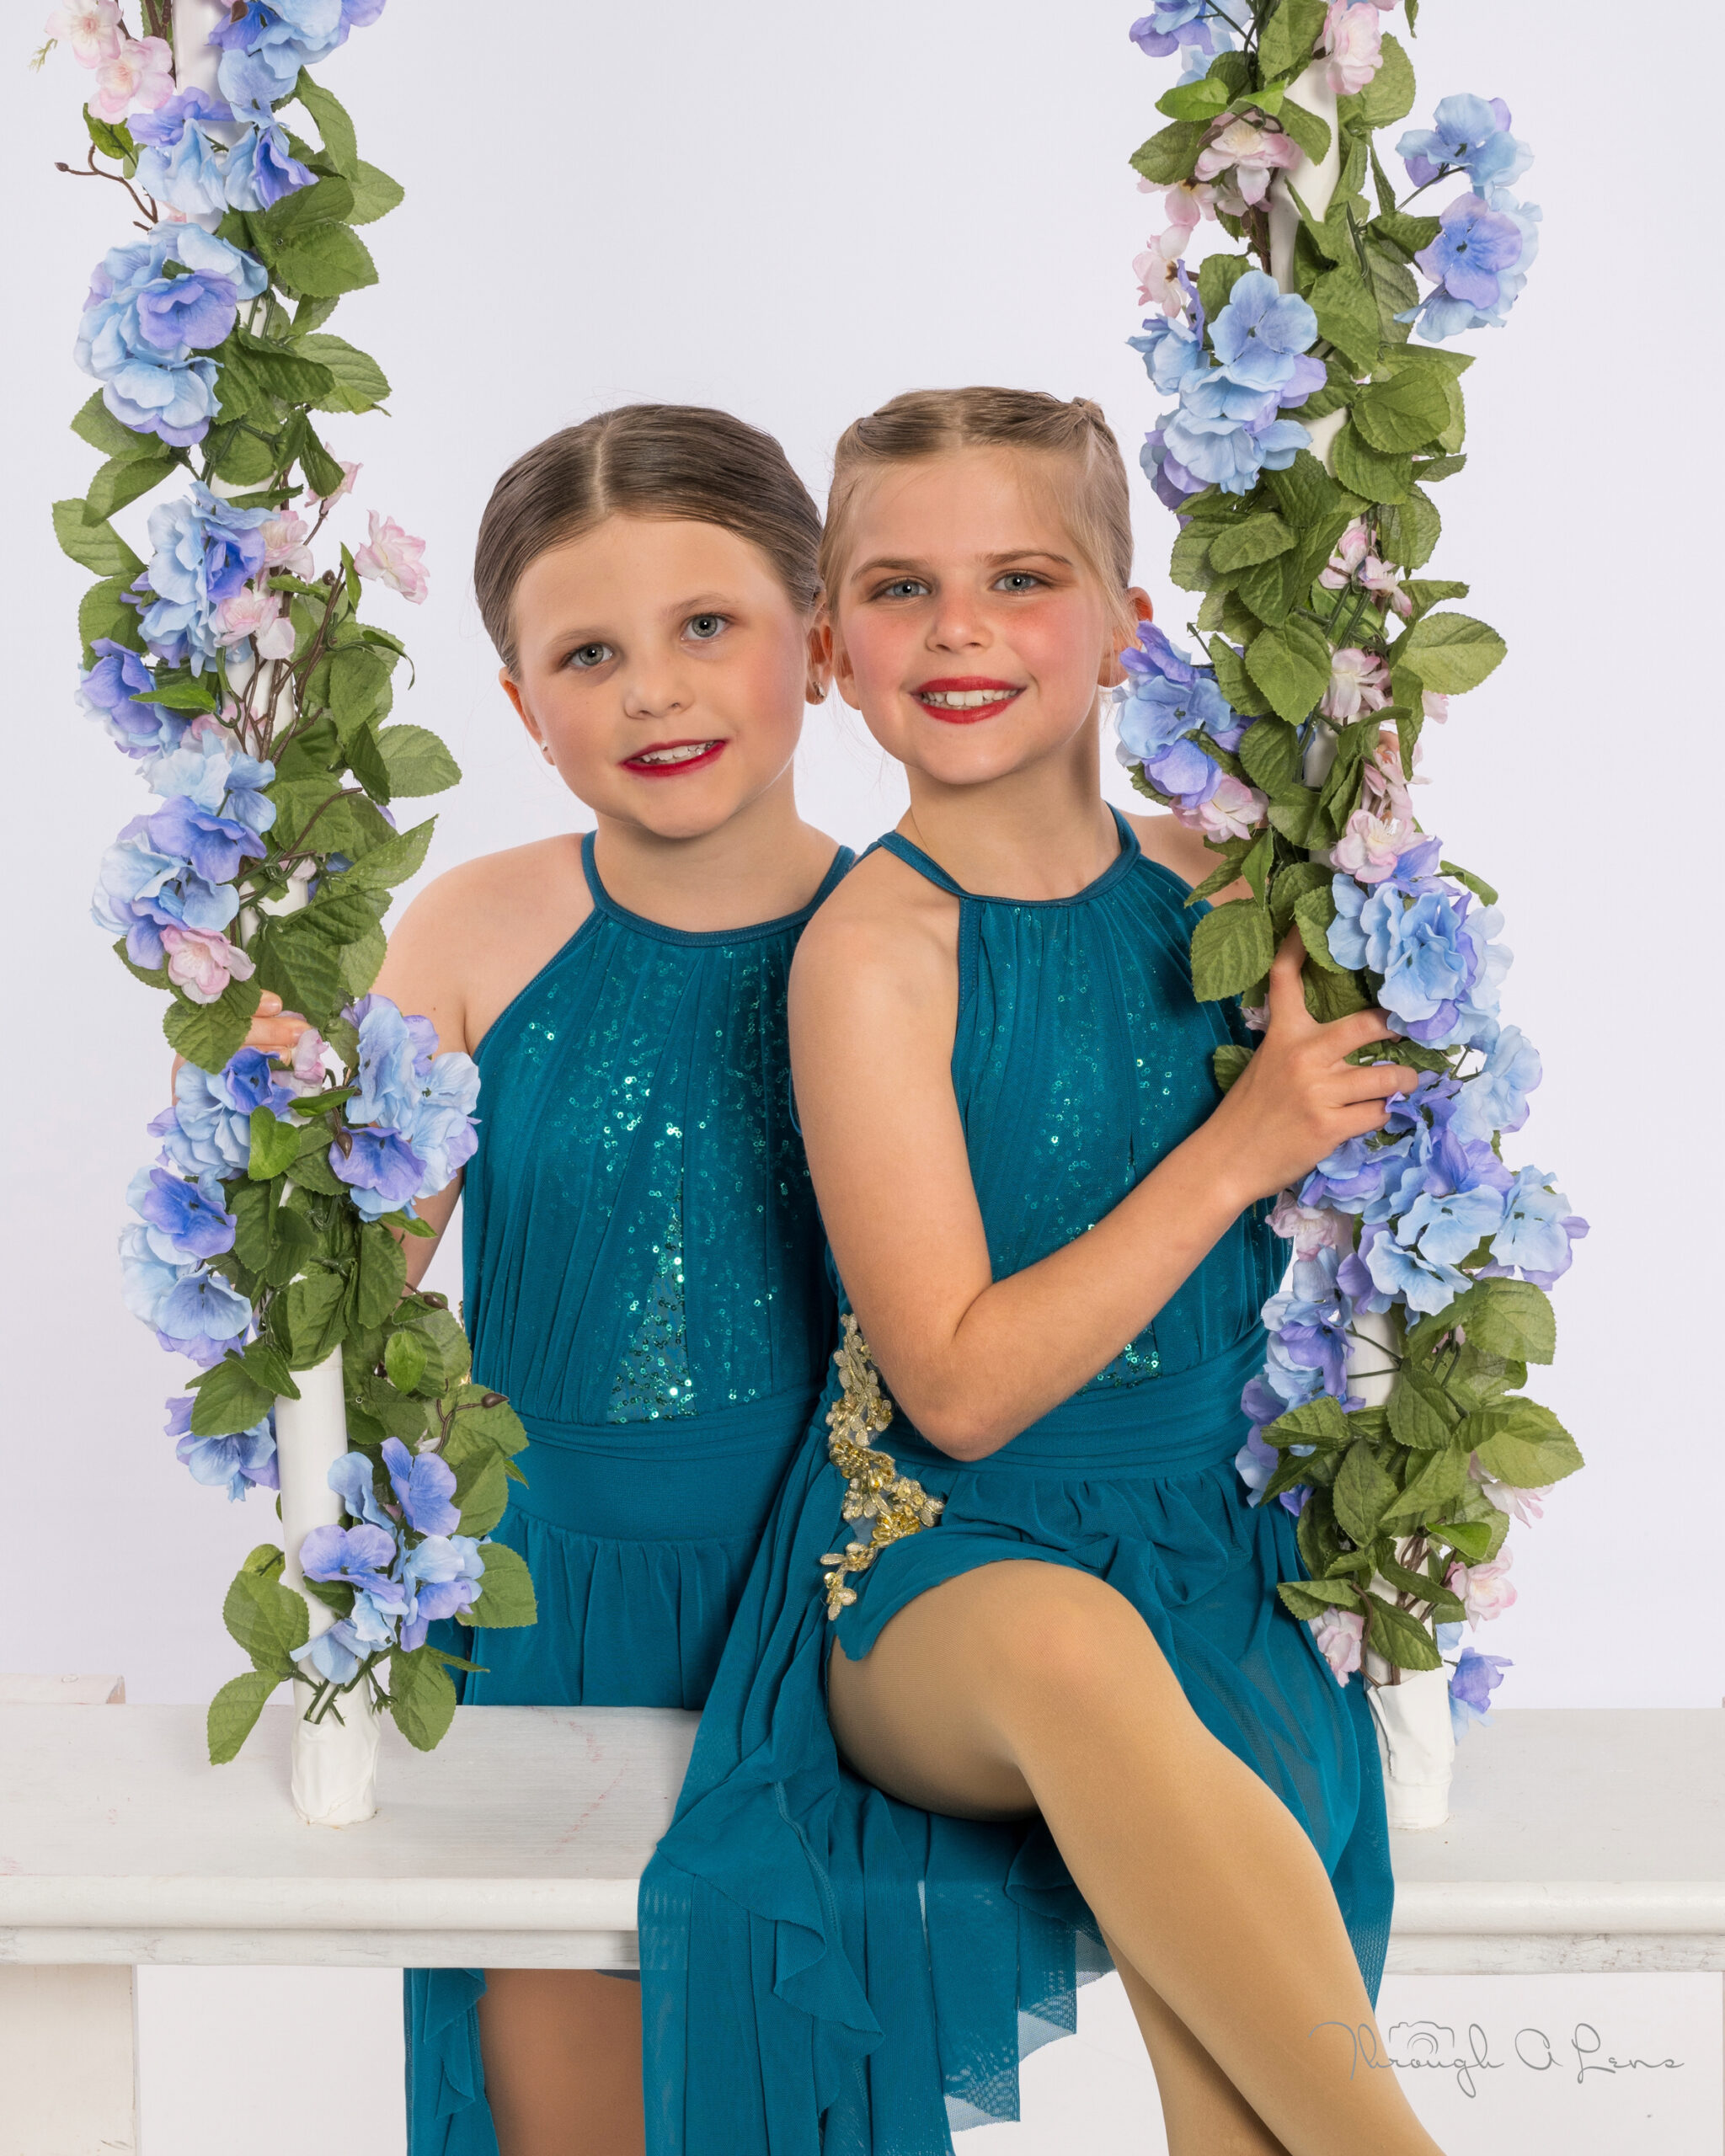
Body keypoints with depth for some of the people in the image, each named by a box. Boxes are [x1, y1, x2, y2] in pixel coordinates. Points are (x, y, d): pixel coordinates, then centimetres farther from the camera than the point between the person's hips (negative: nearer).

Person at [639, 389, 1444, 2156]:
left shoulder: (1211, 888, 3)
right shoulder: (876, 949, -11)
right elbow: (960, 1386, -15)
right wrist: (1239, 1148, -15)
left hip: (1211, 1565, 4)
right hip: (930, 1573, -3)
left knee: (1196, 1942, -29)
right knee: (1069, 1644, -39)